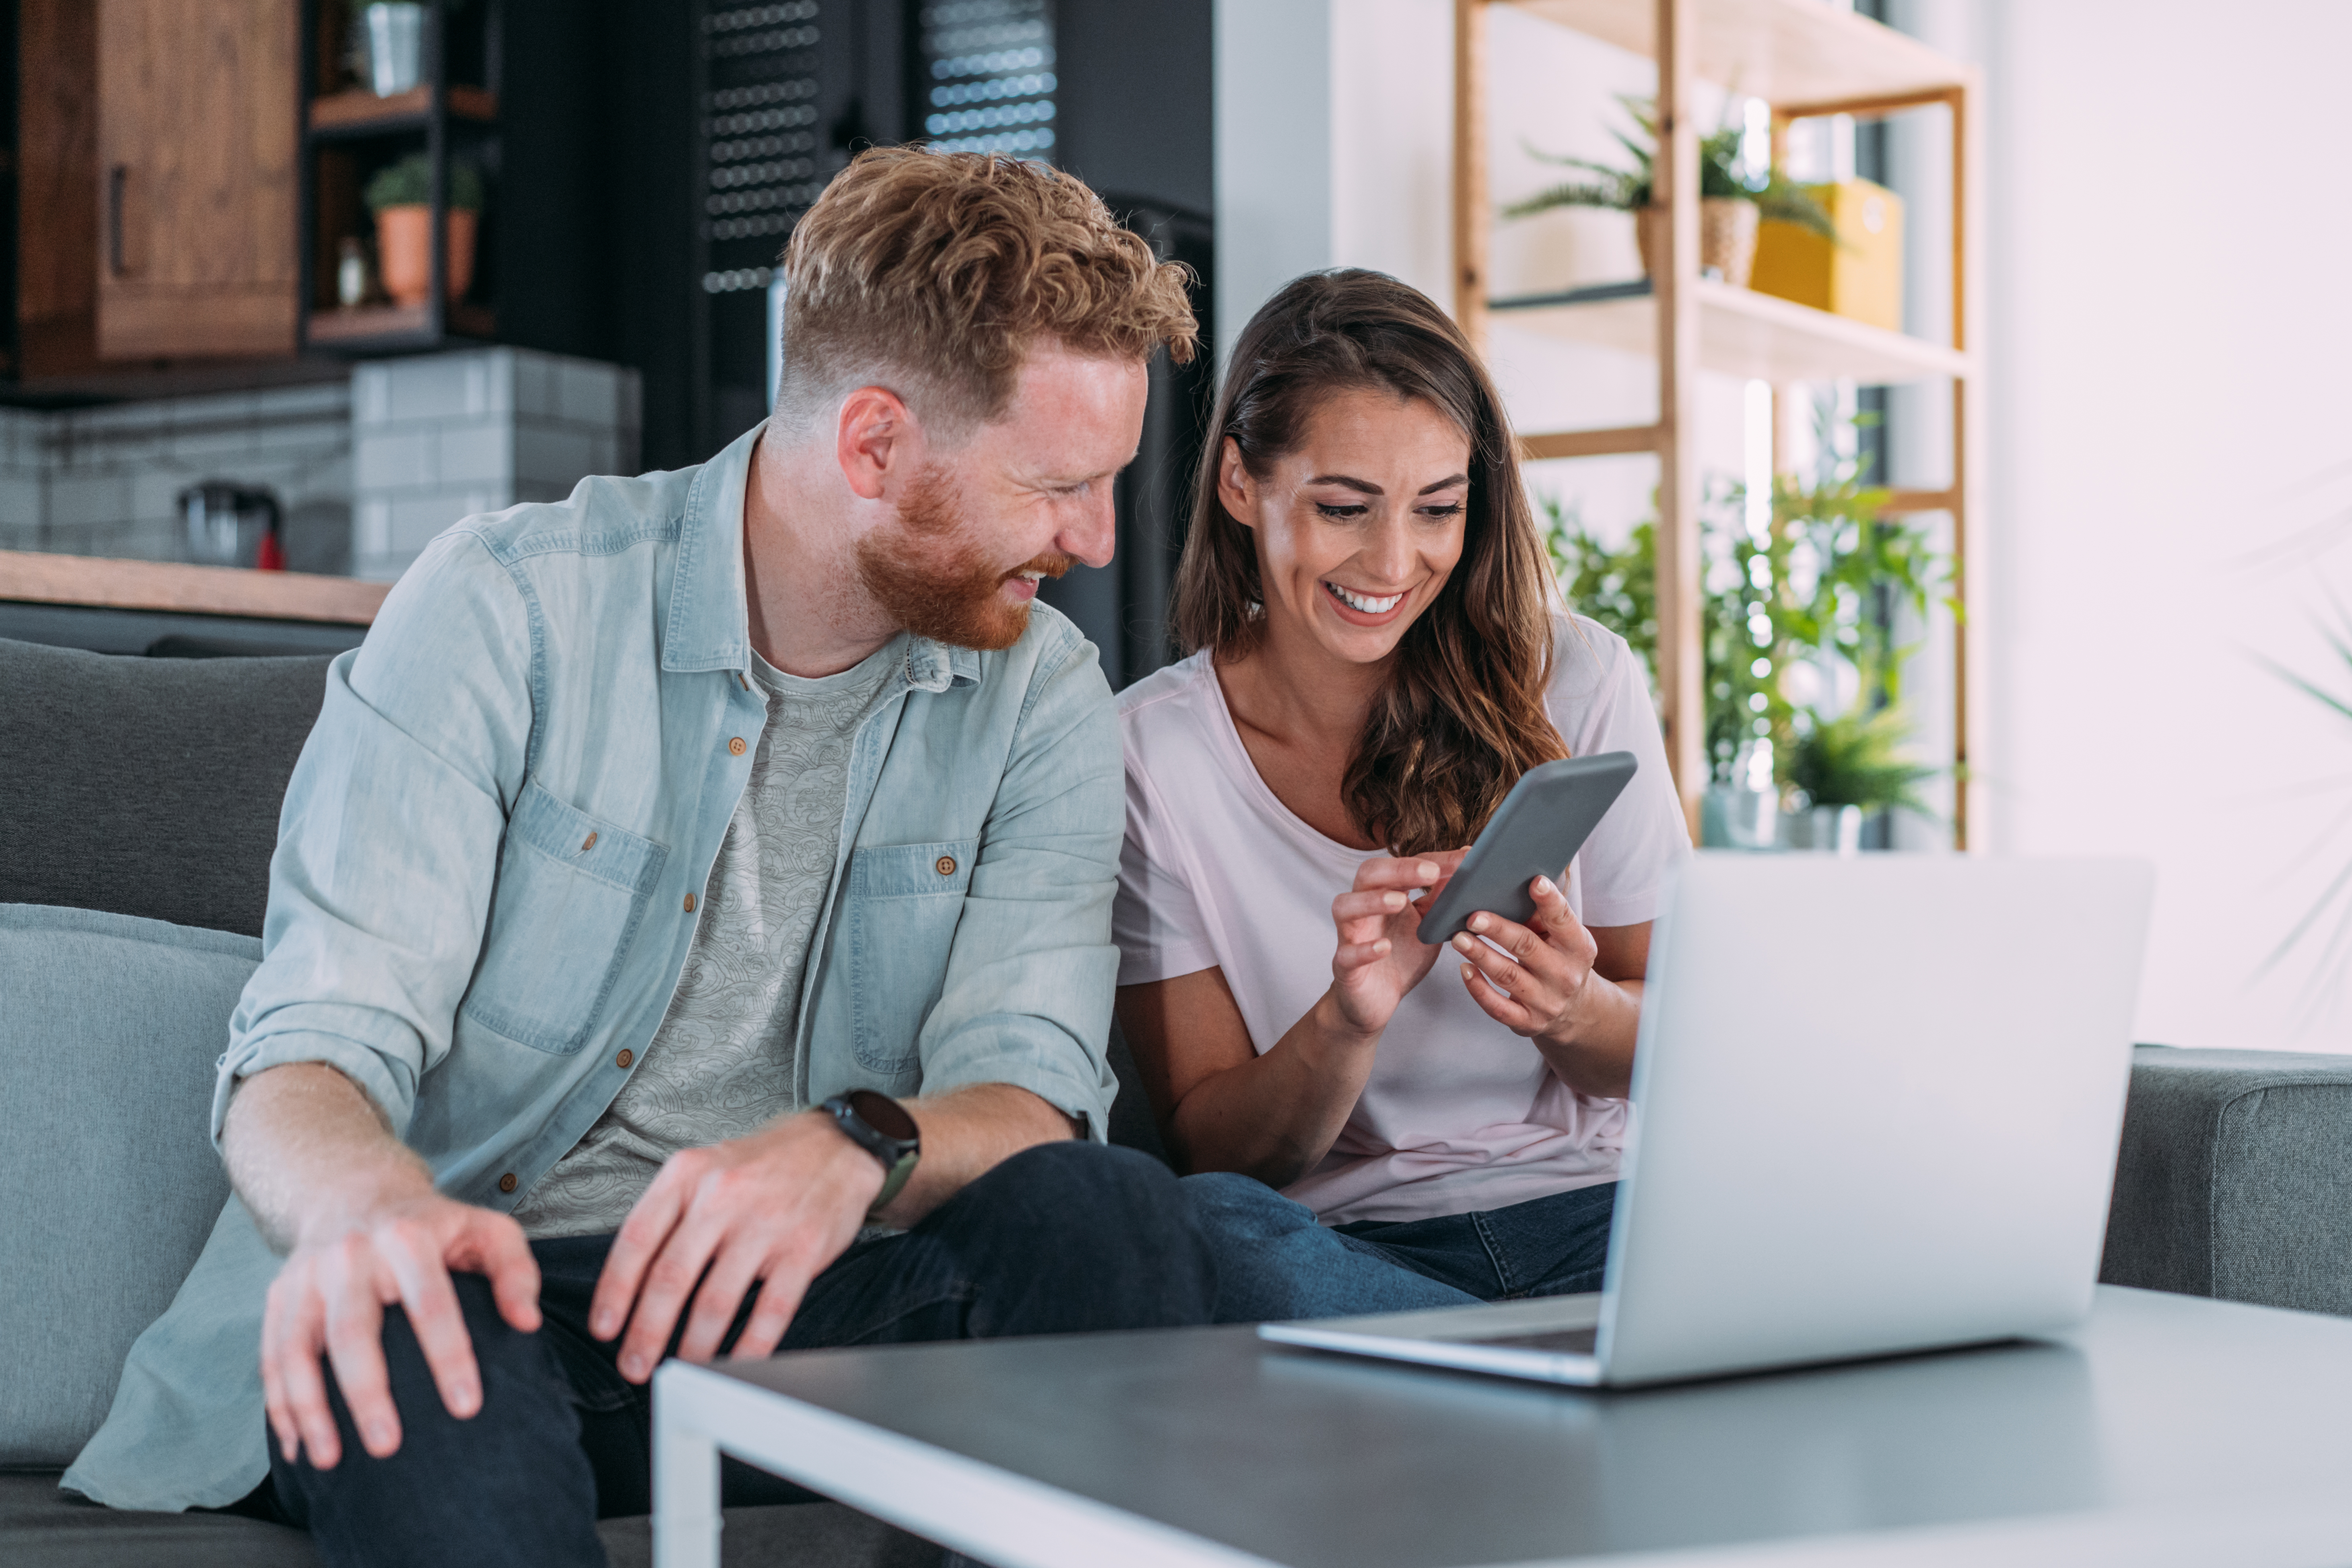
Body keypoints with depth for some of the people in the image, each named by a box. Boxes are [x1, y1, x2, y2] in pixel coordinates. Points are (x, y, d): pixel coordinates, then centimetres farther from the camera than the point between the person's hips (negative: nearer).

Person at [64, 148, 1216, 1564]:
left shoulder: (1045, 700, 3)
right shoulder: (507, 609, -8)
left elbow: (1027, 1086, -7)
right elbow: (308, 1053, -15)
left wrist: (859, 1151, -33)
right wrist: (364, 1199, -41)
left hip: (786, 1299, 3)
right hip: (489, 1289, -3)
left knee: (1112, 1213, -27)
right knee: (404, 1331, -39)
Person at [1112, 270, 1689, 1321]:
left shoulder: (1576, 684, 1)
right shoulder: (1148, 757, -3)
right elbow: (1209, 1146, -1)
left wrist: (1577, 1013, -18)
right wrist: (1347, 1024, -23)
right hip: (1344, 1238, 2)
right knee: (1212, 1228, -35)